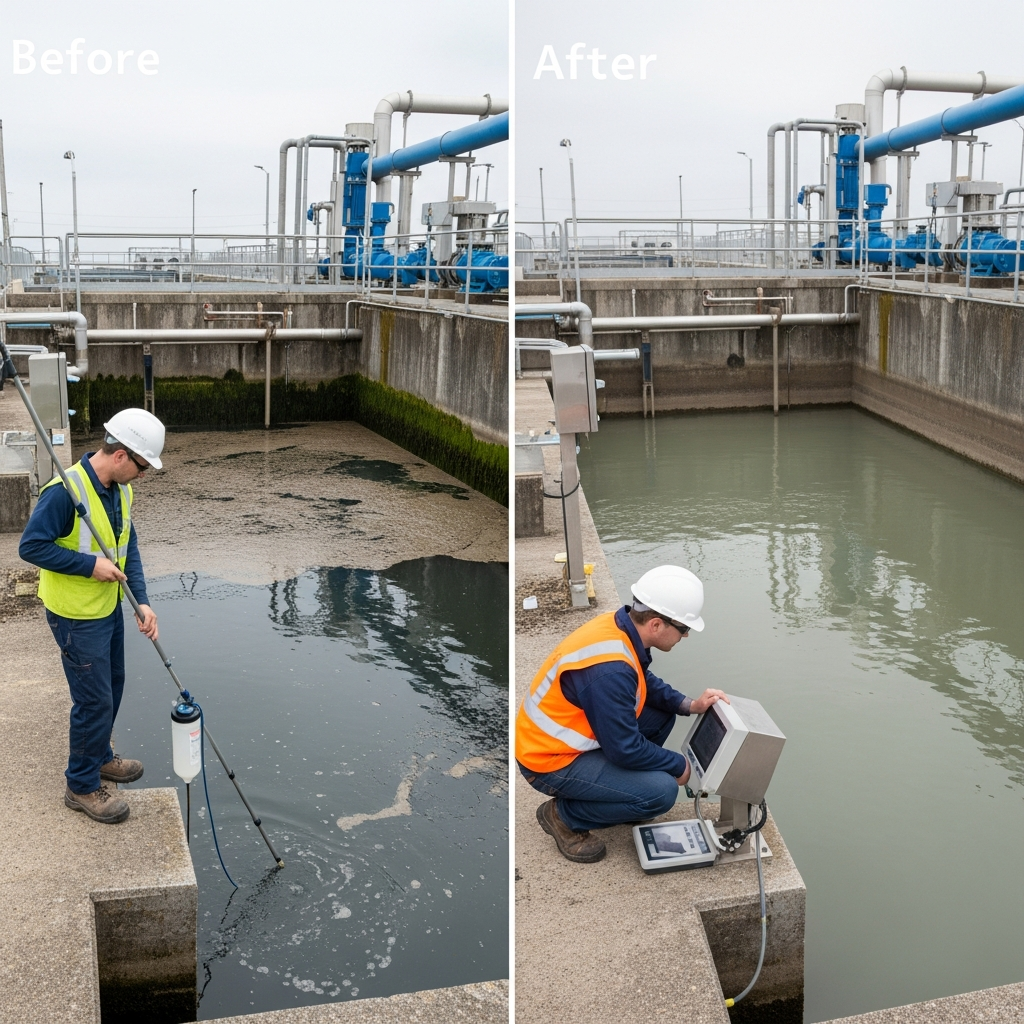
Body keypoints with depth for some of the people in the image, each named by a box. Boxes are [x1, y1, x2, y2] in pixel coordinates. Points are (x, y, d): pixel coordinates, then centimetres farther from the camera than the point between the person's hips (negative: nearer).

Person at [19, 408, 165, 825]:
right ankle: (82, 785, 16)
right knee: (94, 700, 0)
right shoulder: (66, 491, -27)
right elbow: (31, 545, -24)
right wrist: (90, 564, -26)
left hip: (109, 608, 9)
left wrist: (142, 602, -6)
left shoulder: (121, 489, 0)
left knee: (112, 686, 23)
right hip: (76, 617, -9)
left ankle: (98, 756, 44)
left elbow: (128, 548, 4)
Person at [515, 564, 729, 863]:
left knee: (662, 715, 8)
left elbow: (645, 682, 13)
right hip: (551, 760, -9)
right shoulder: (610, 670, -33)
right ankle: (563, 815, 0)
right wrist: (678, 765, -9)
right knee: (661, 791, -17)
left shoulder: (620, 625, -6)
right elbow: (625, 749, -25)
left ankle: (615, 787, 19)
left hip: (566, 736, 9)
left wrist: (688, 705, -1)